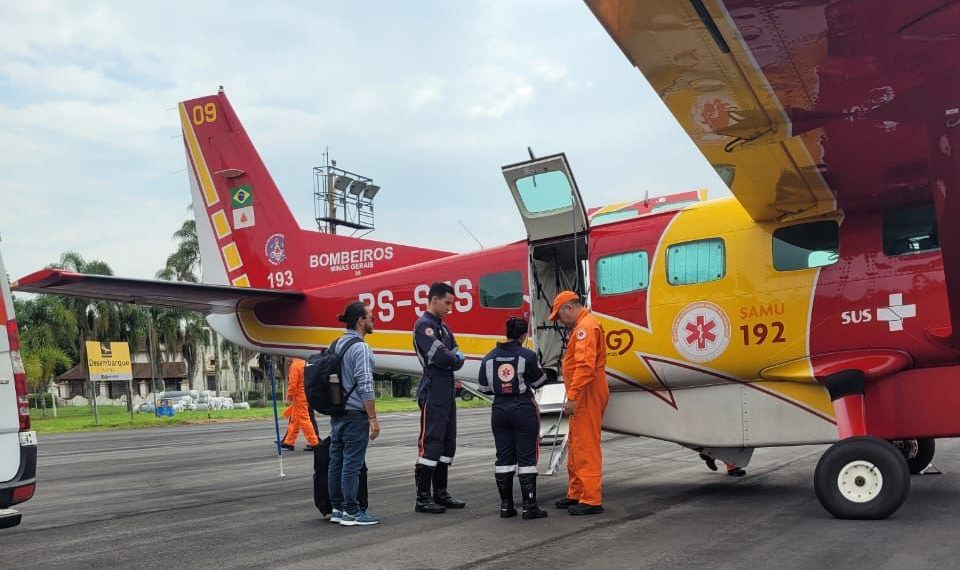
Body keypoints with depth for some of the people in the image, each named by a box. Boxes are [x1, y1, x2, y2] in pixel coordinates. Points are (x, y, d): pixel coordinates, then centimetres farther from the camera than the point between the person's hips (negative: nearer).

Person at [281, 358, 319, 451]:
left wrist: (289, 398, -13)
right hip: (306, 397, 9)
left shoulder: (295, 366, -14)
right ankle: (289, 442, 22)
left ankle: (314, 443, -5)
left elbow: (292, 384, -18)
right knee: (294, 420, 15)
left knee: (304, 420, -5)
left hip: (299, 397, -9)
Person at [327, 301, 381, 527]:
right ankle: (350, 512, 0)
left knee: (336, 461, 10)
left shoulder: (335, 345, 12)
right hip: (355, 415, -9)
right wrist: (373, 418, -16)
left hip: (336, 414, 9)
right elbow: (365, 387, -19)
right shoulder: (360, 348, -14)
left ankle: (336, 509, 17)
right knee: (352, 463, -4)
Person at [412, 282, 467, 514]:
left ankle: (440, 493, 20)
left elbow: (458, 358, 12)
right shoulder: (424, 325, -9)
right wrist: (454, 358, -2)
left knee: (447, 443, 12)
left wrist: (452, 359, -10)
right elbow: (440, 357, -22)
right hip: (433, 391, -10)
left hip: (447, 392, 10)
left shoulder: (443, 328, 20)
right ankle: (423, 498, -5)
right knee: (430, 443, -9)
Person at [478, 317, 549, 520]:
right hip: (524, 410, -4)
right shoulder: (527, 356, -11)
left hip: (499, 411, 4)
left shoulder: (489, 358, 1)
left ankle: (506, 506, 14)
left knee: (504, 457, 10)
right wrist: (540, 371, 20)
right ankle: (529, 506, 3)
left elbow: (484, 388, 6)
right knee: (527, 457, 2)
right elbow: (538, 382, -1)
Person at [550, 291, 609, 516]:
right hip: (584, 396, 11)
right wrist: (573, 395, 14)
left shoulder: (586, 326, -15)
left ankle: (591, 500, -3)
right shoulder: (582, 326, 20)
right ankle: (576, 494, 26)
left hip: (587, 395, -11)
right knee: (575, 446, 17)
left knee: (586, 447, -7)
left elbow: (585, 365, -25)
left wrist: (572, 397, -26)